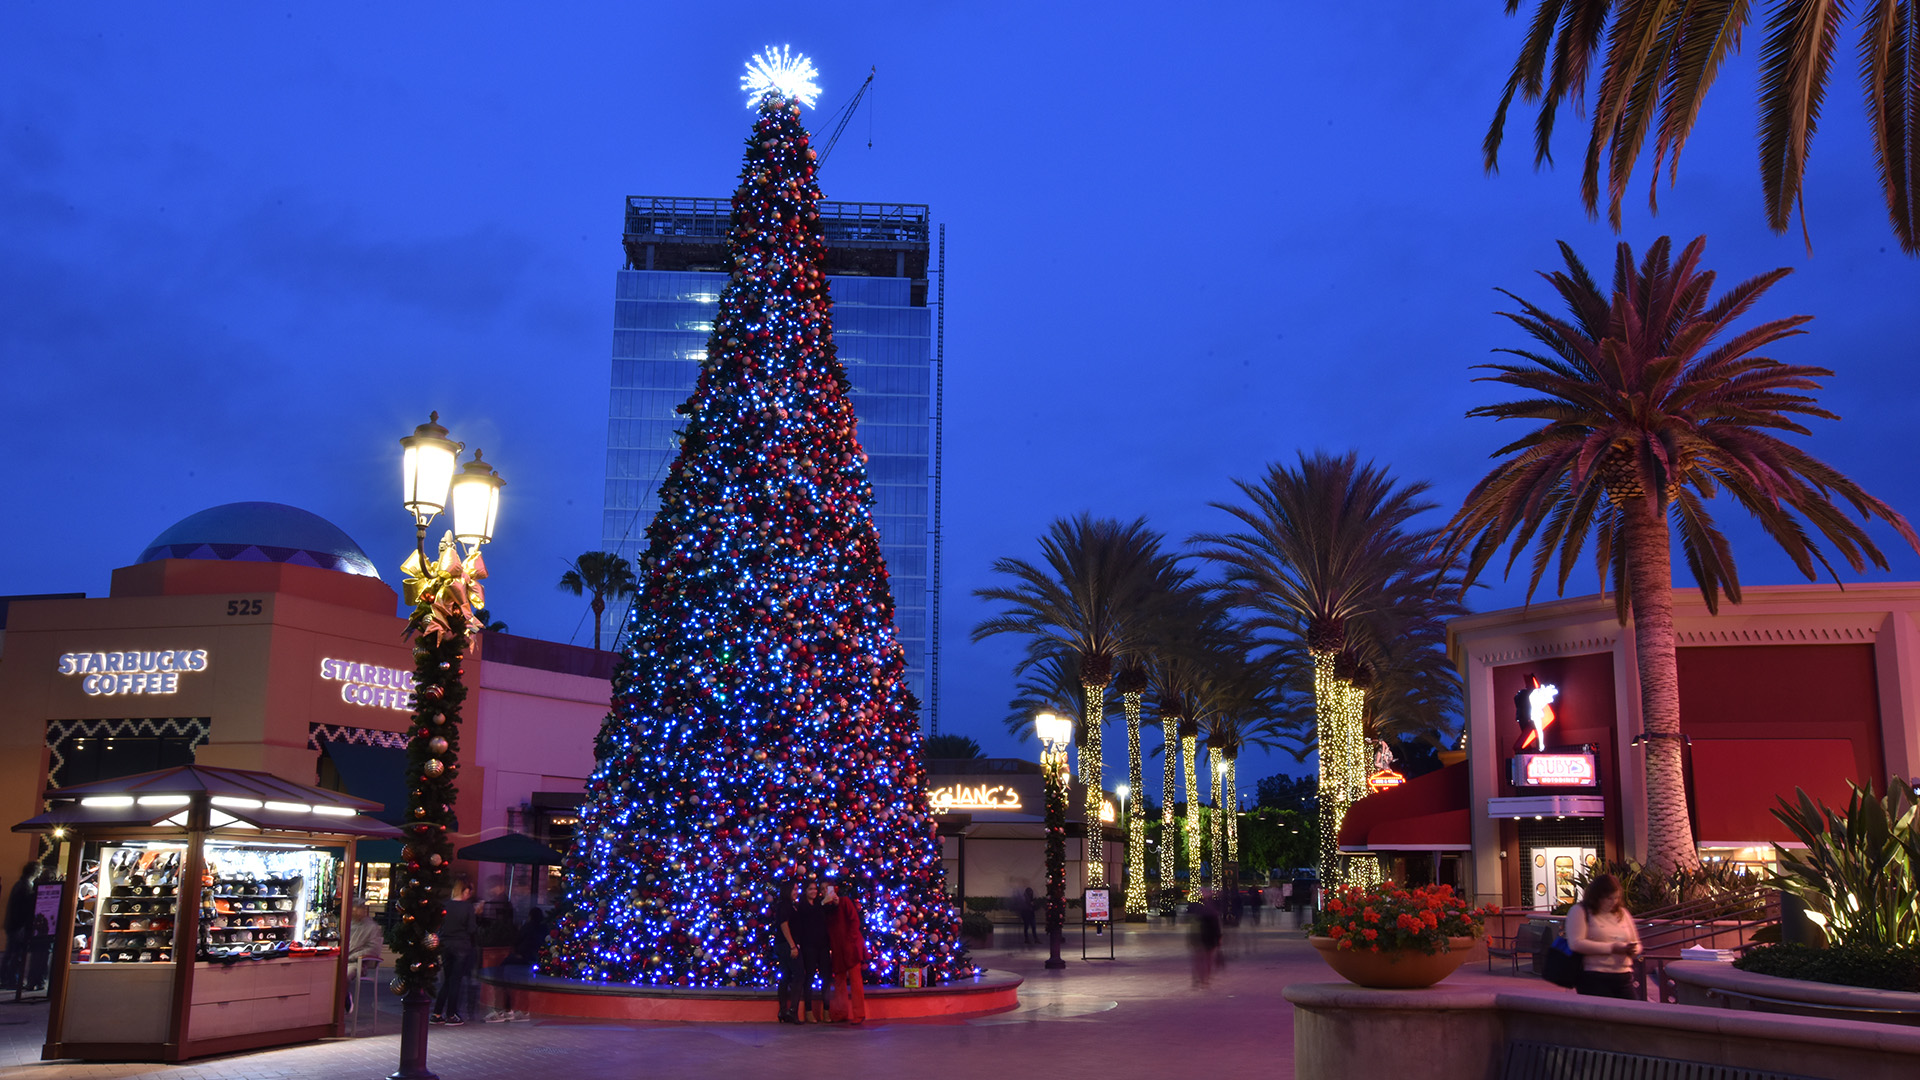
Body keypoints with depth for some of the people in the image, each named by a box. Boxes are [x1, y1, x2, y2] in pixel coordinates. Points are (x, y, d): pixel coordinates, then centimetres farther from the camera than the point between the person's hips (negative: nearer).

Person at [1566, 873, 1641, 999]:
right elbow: (1576, 943, -15)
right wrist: (1611, 948, -15)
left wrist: (1633, 950, 0)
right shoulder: (1579, 911, -2)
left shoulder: (1622, 913, 19)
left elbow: (1637, 944, 26)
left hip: (1623, 978, 6)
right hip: (1594, 978, -6)